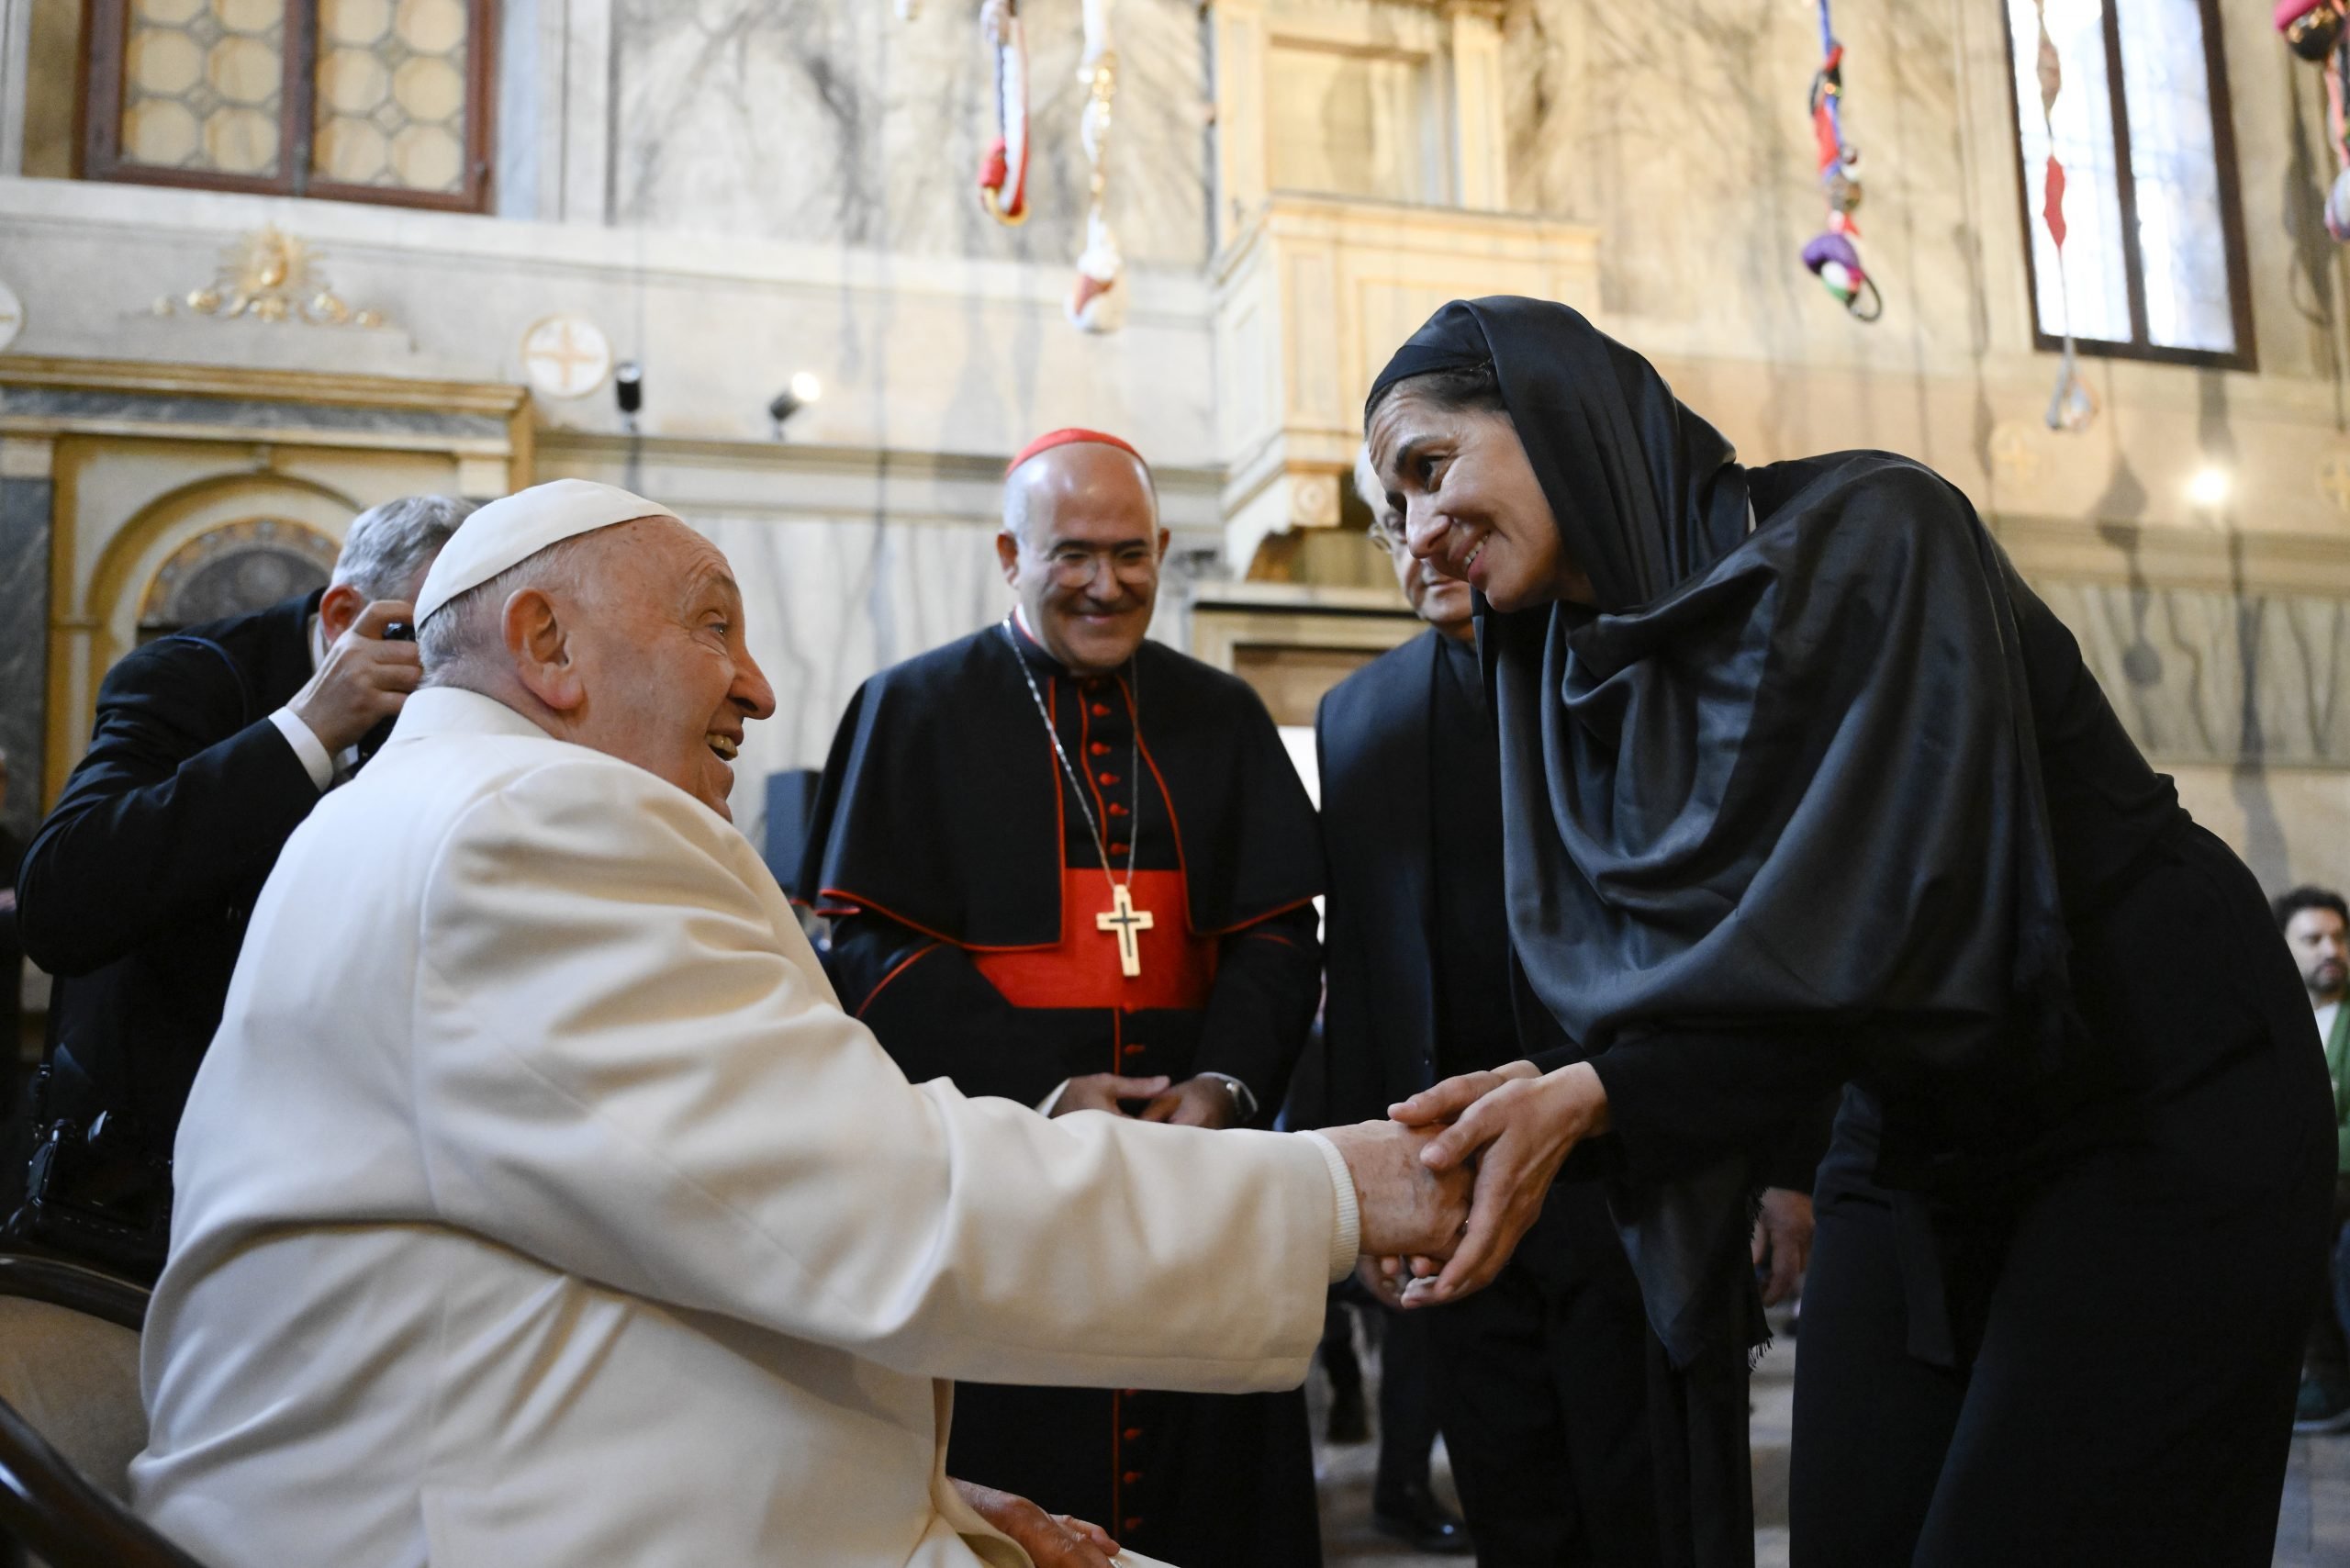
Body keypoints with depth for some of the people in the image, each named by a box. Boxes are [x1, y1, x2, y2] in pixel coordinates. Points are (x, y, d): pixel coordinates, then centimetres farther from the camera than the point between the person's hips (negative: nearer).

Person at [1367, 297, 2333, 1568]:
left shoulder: (1863, 530, -18)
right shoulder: (1580, 678, 3)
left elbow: (1914, 887, -29)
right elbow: (1633, 982, -4)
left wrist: (1594, 1094, -32)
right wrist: (1543, 1099, -25)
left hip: (2154, 1113, -6)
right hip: (1912, 1143, 6)